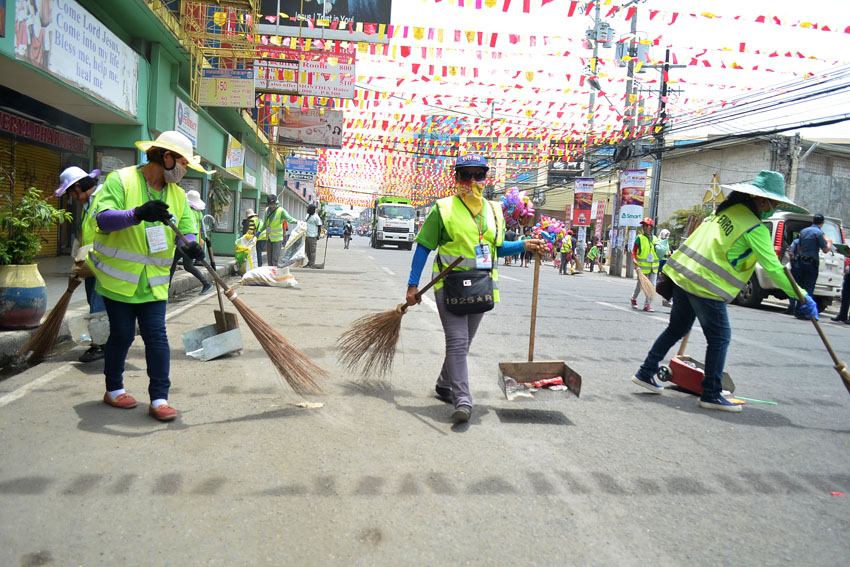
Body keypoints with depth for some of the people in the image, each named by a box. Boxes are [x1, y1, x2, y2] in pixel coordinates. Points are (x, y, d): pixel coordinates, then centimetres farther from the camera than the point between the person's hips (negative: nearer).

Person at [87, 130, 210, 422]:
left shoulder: (178, 194, 8)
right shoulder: (120, 179, -10)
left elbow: (187, 230, 3)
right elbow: (103, 218, -22)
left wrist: (190, 245, -21)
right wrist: (137, 214, -39)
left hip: (154, 282, 4)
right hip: (118, 278, -4)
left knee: (156, 336, -2)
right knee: (122, 335, 6)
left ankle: (159, 398, 3)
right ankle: (113, 390, 27)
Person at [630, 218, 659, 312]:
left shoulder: (655, 238, 8)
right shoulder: (640, 238, -3)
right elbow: (634, 250, -3)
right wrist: (634, 260, -17)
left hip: (653, 266, 3)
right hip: (642, 265, -3)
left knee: (652, 286, -2)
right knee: (640, 285, 7)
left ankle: (647, 304, 5)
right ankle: (633, 298, 34)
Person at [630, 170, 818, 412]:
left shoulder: (728, 209, 12)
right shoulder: (755, 228, -11)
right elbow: (773, 268, -11)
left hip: (683, 274, 8)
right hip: (707, 285, -8)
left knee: (676, 329, 18)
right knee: (719, 338, 4)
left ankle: (645, 373, 22)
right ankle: (711, 395, 9)